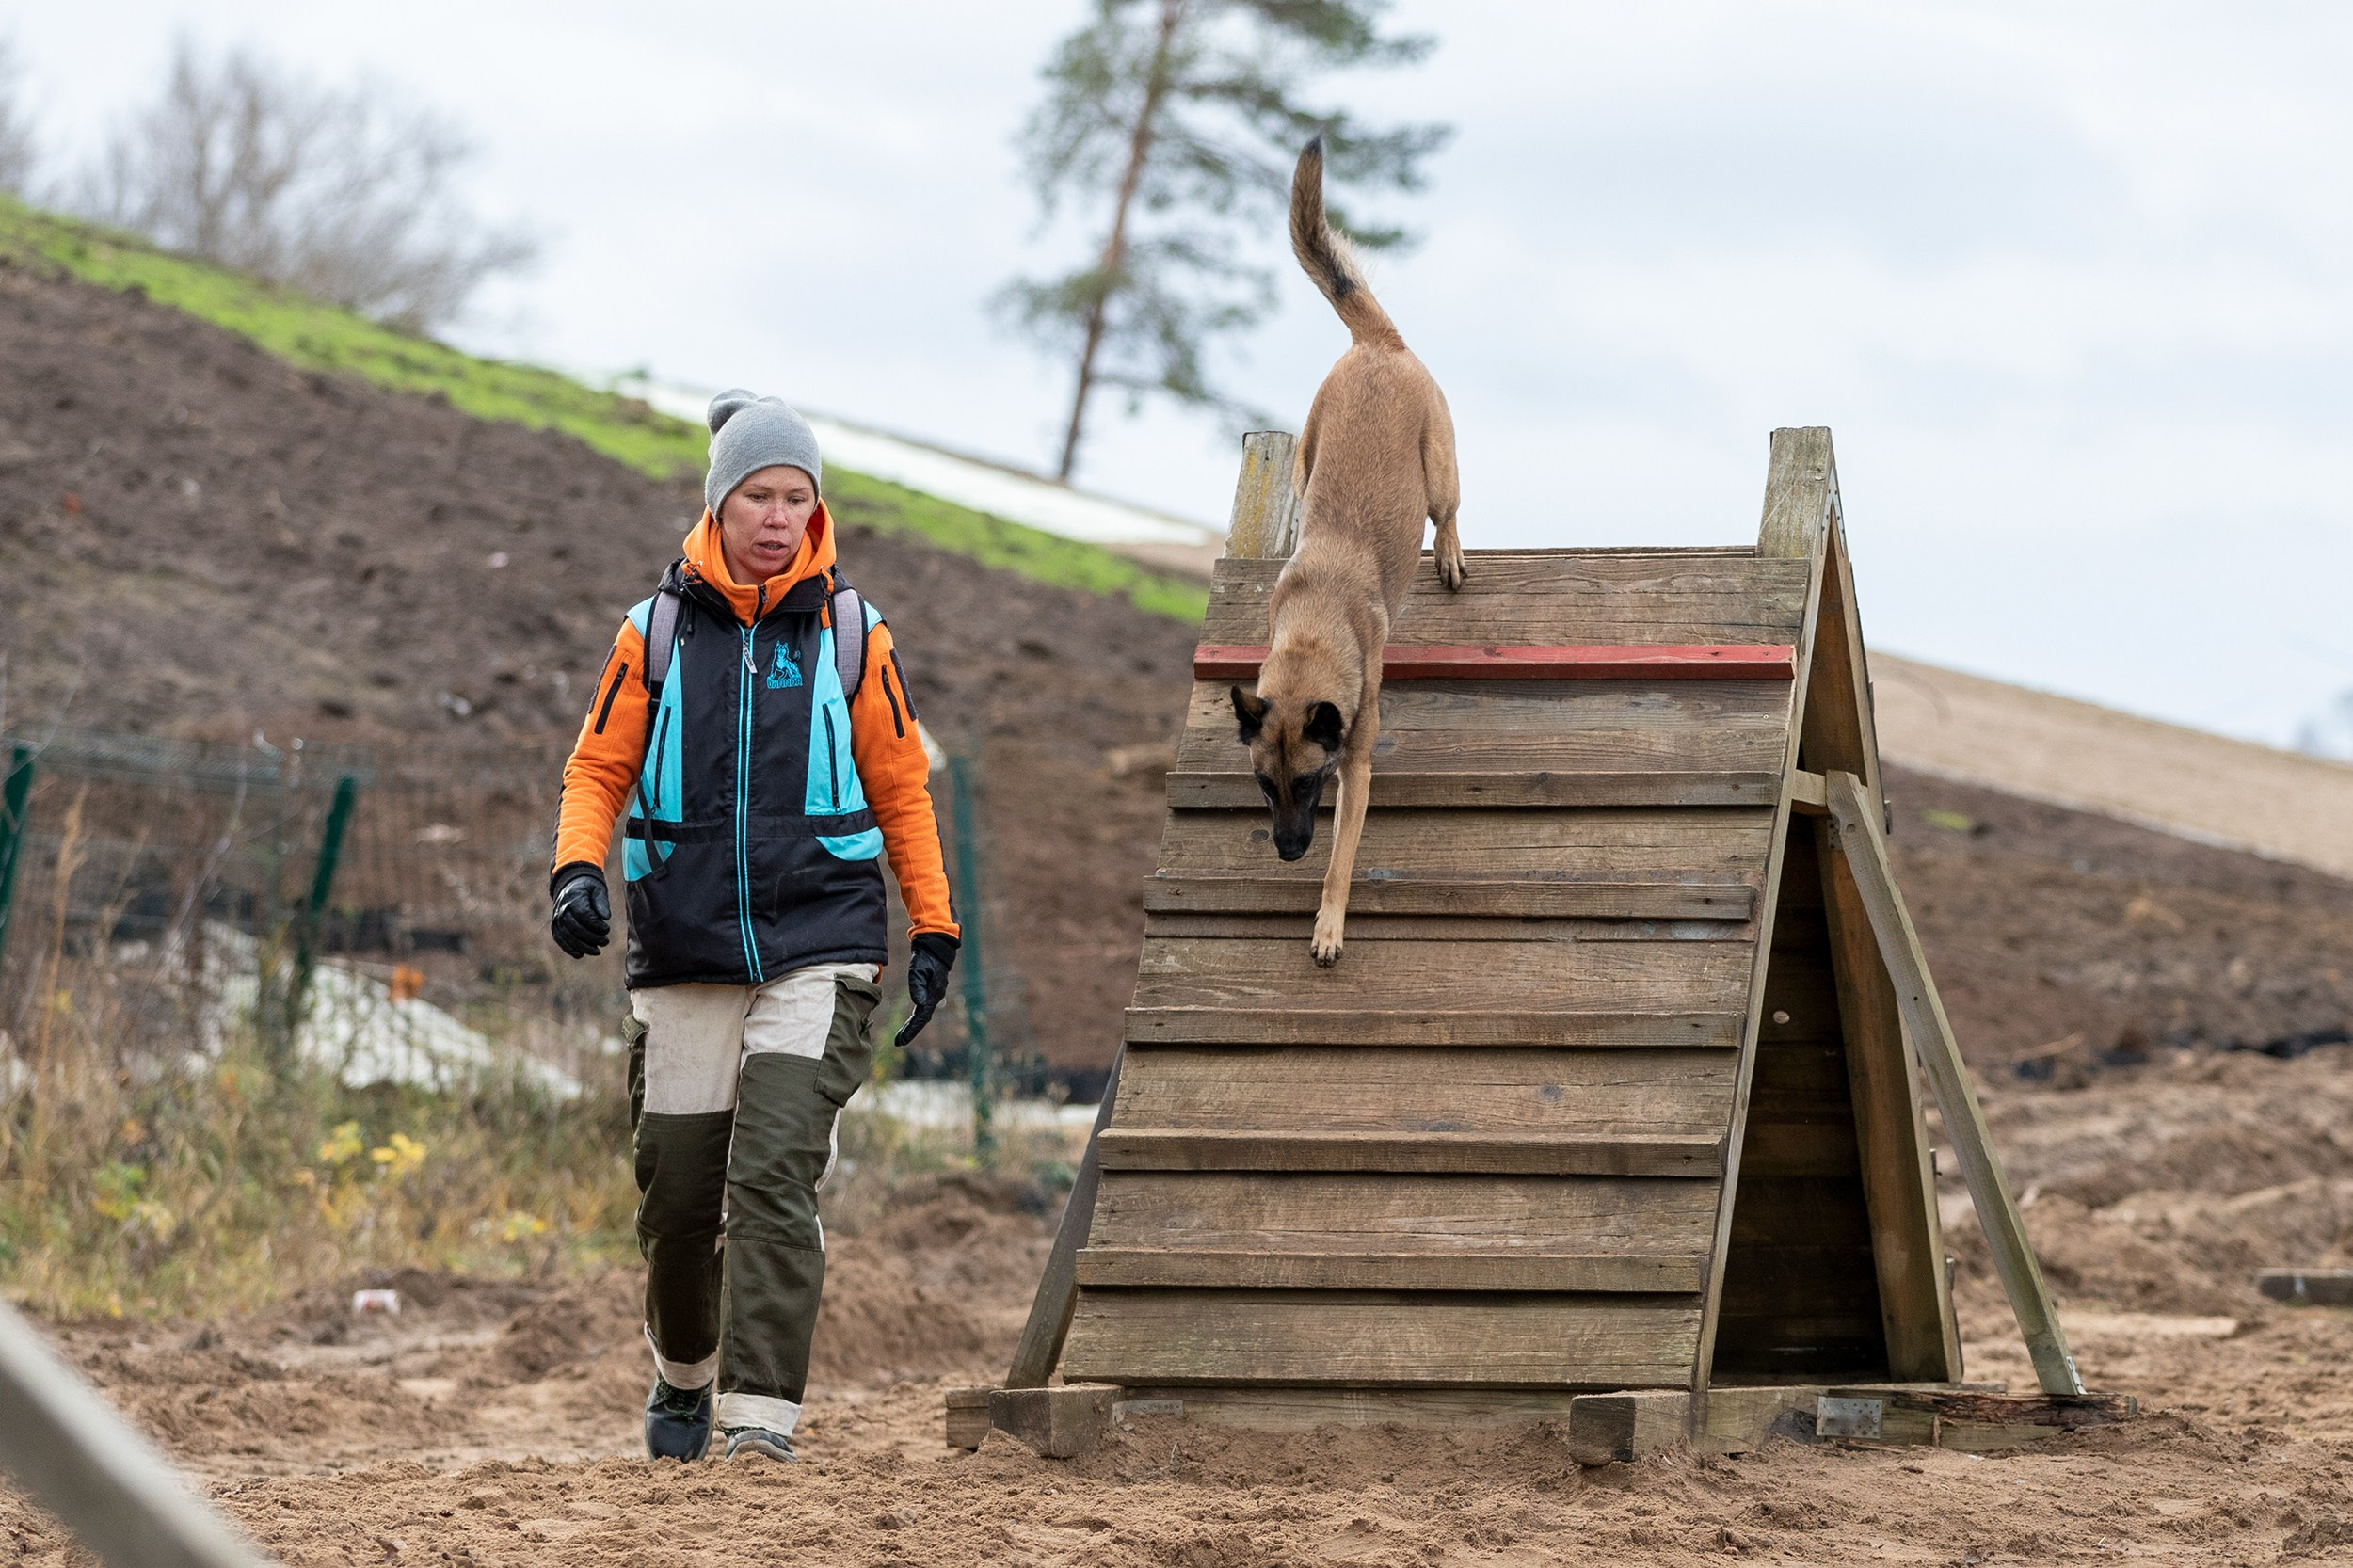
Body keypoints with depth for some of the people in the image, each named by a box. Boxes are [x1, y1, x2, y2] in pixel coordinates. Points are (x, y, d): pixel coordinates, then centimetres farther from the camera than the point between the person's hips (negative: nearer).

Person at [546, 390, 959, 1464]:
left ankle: (760, 1414, -20)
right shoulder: (658, 631, 4)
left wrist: (933, 933, 9)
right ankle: (683, 1374, 33)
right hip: (683, 955, 1)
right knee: (679, 1193, 6)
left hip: (818, 950, -1)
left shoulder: (849, 632, 4)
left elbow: (900, 788, 11)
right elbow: (597, 770, 9)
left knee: (775, 1174, -17)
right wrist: (577, 871, -10)